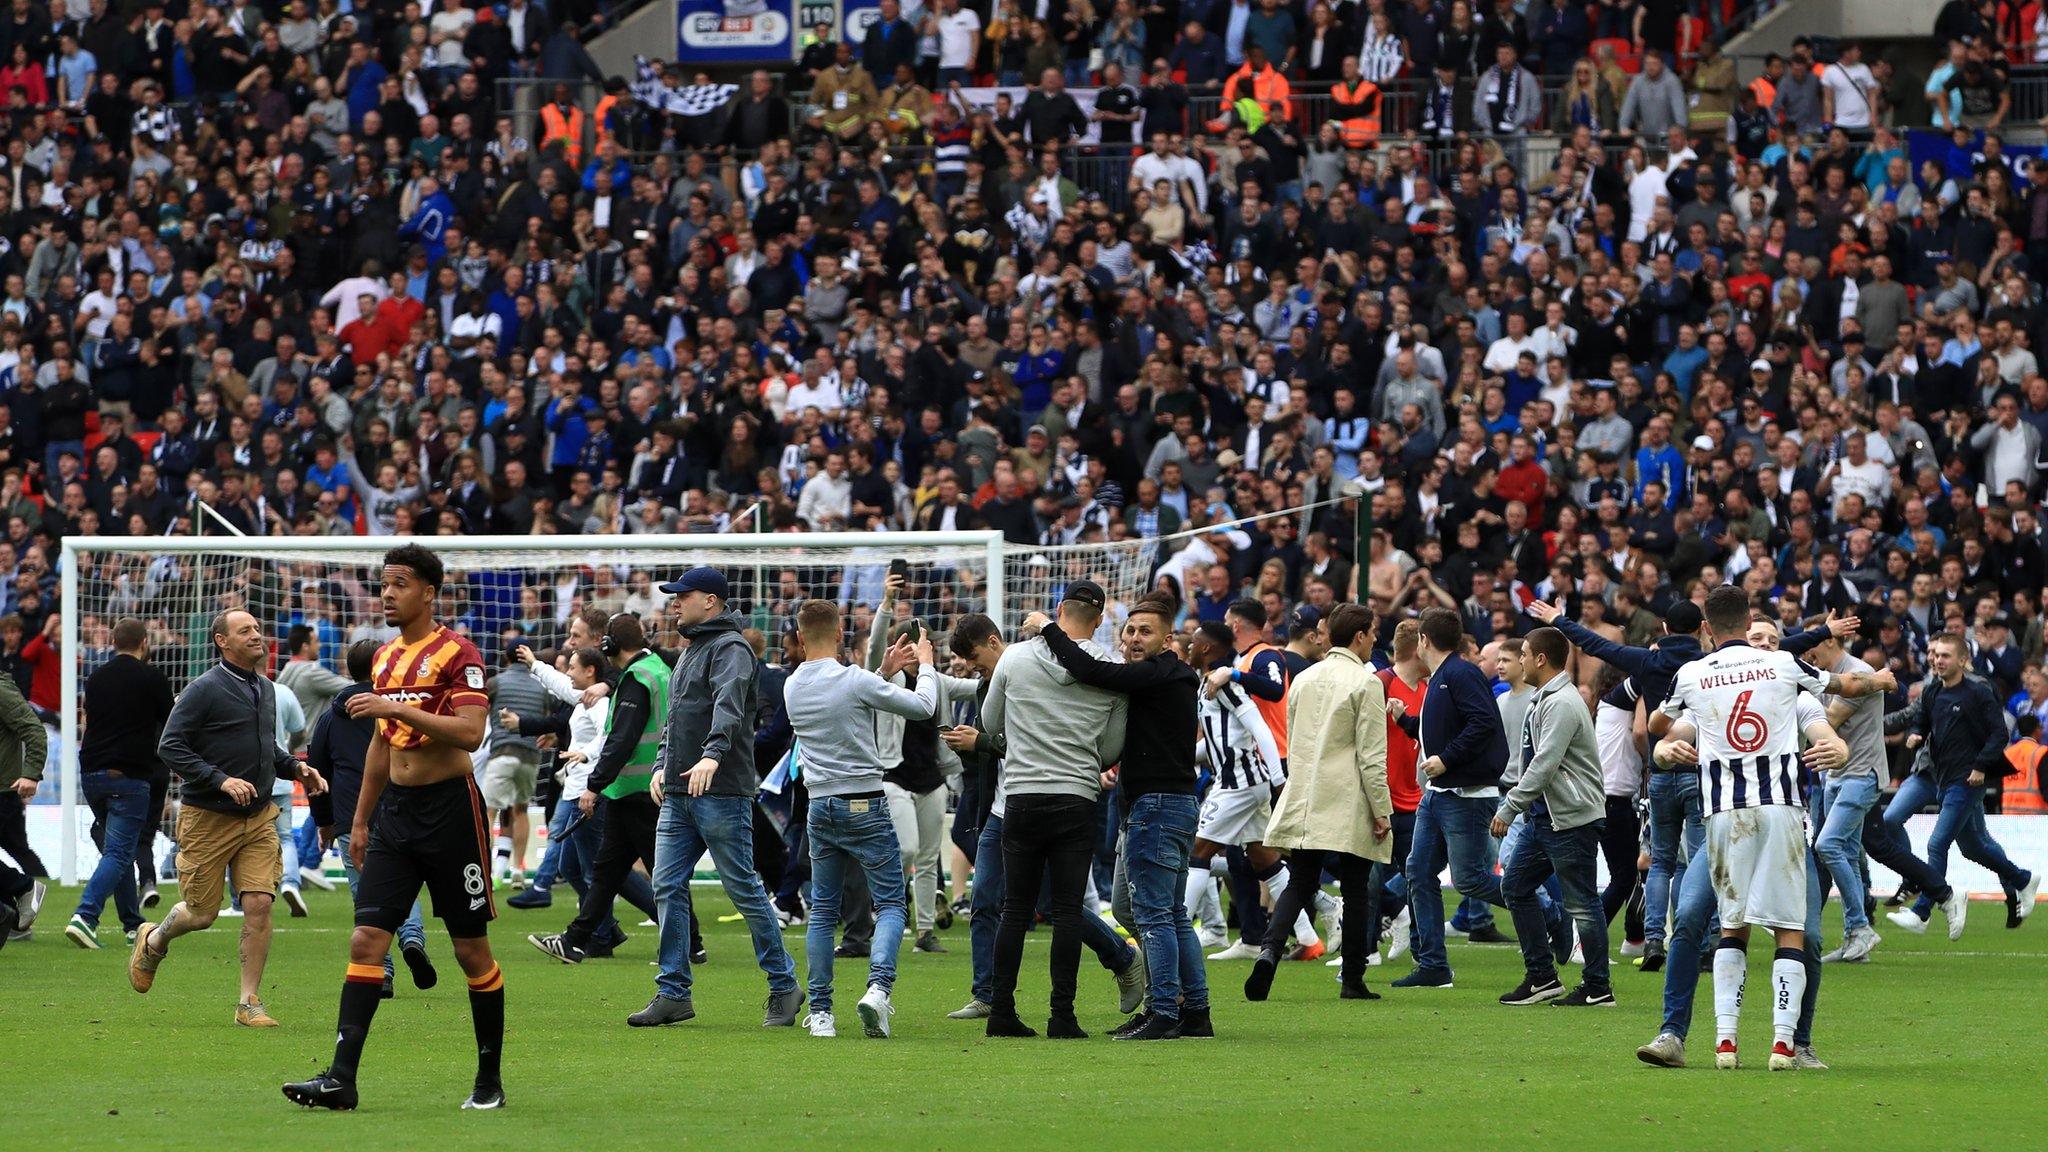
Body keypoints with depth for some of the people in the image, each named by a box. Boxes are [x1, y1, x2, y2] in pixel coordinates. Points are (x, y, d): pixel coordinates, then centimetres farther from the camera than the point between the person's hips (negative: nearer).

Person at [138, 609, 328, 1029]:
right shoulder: (204, 690, -11)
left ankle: (250, 1002, -1)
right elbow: (170, 747, -15)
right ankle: (152, 942, 35)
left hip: (259, 818, 5)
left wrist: (295, 767, 8)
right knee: (202, 913, 2)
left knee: (259, 904, -8)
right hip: (208, 820, -5)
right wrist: (221, 780, -23)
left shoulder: (265, 689, 12)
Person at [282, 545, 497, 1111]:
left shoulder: (456, 653, -9)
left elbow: (470, 732, -21)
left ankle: (490, 1080, 13)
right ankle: (341, 1078, -11)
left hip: (450, 805, -7)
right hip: (395, 809, 7)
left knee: (472, 949, 2)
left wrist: (398, 709, -25)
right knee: (366, 940, -5)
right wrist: (361, 818, 22)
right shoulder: (385, 658, 14)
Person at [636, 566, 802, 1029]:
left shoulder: (730, 648, -8)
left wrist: (712, 754, -42)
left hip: (722, 794, -9)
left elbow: (729, 704, -26)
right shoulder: (688, 652, 22)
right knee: (668, 889, 3)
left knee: (744, 889, -5)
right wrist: (662, 765, 15)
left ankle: (784, 987, 4)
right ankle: (673, 993, 5)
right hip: (678, 795, 9)